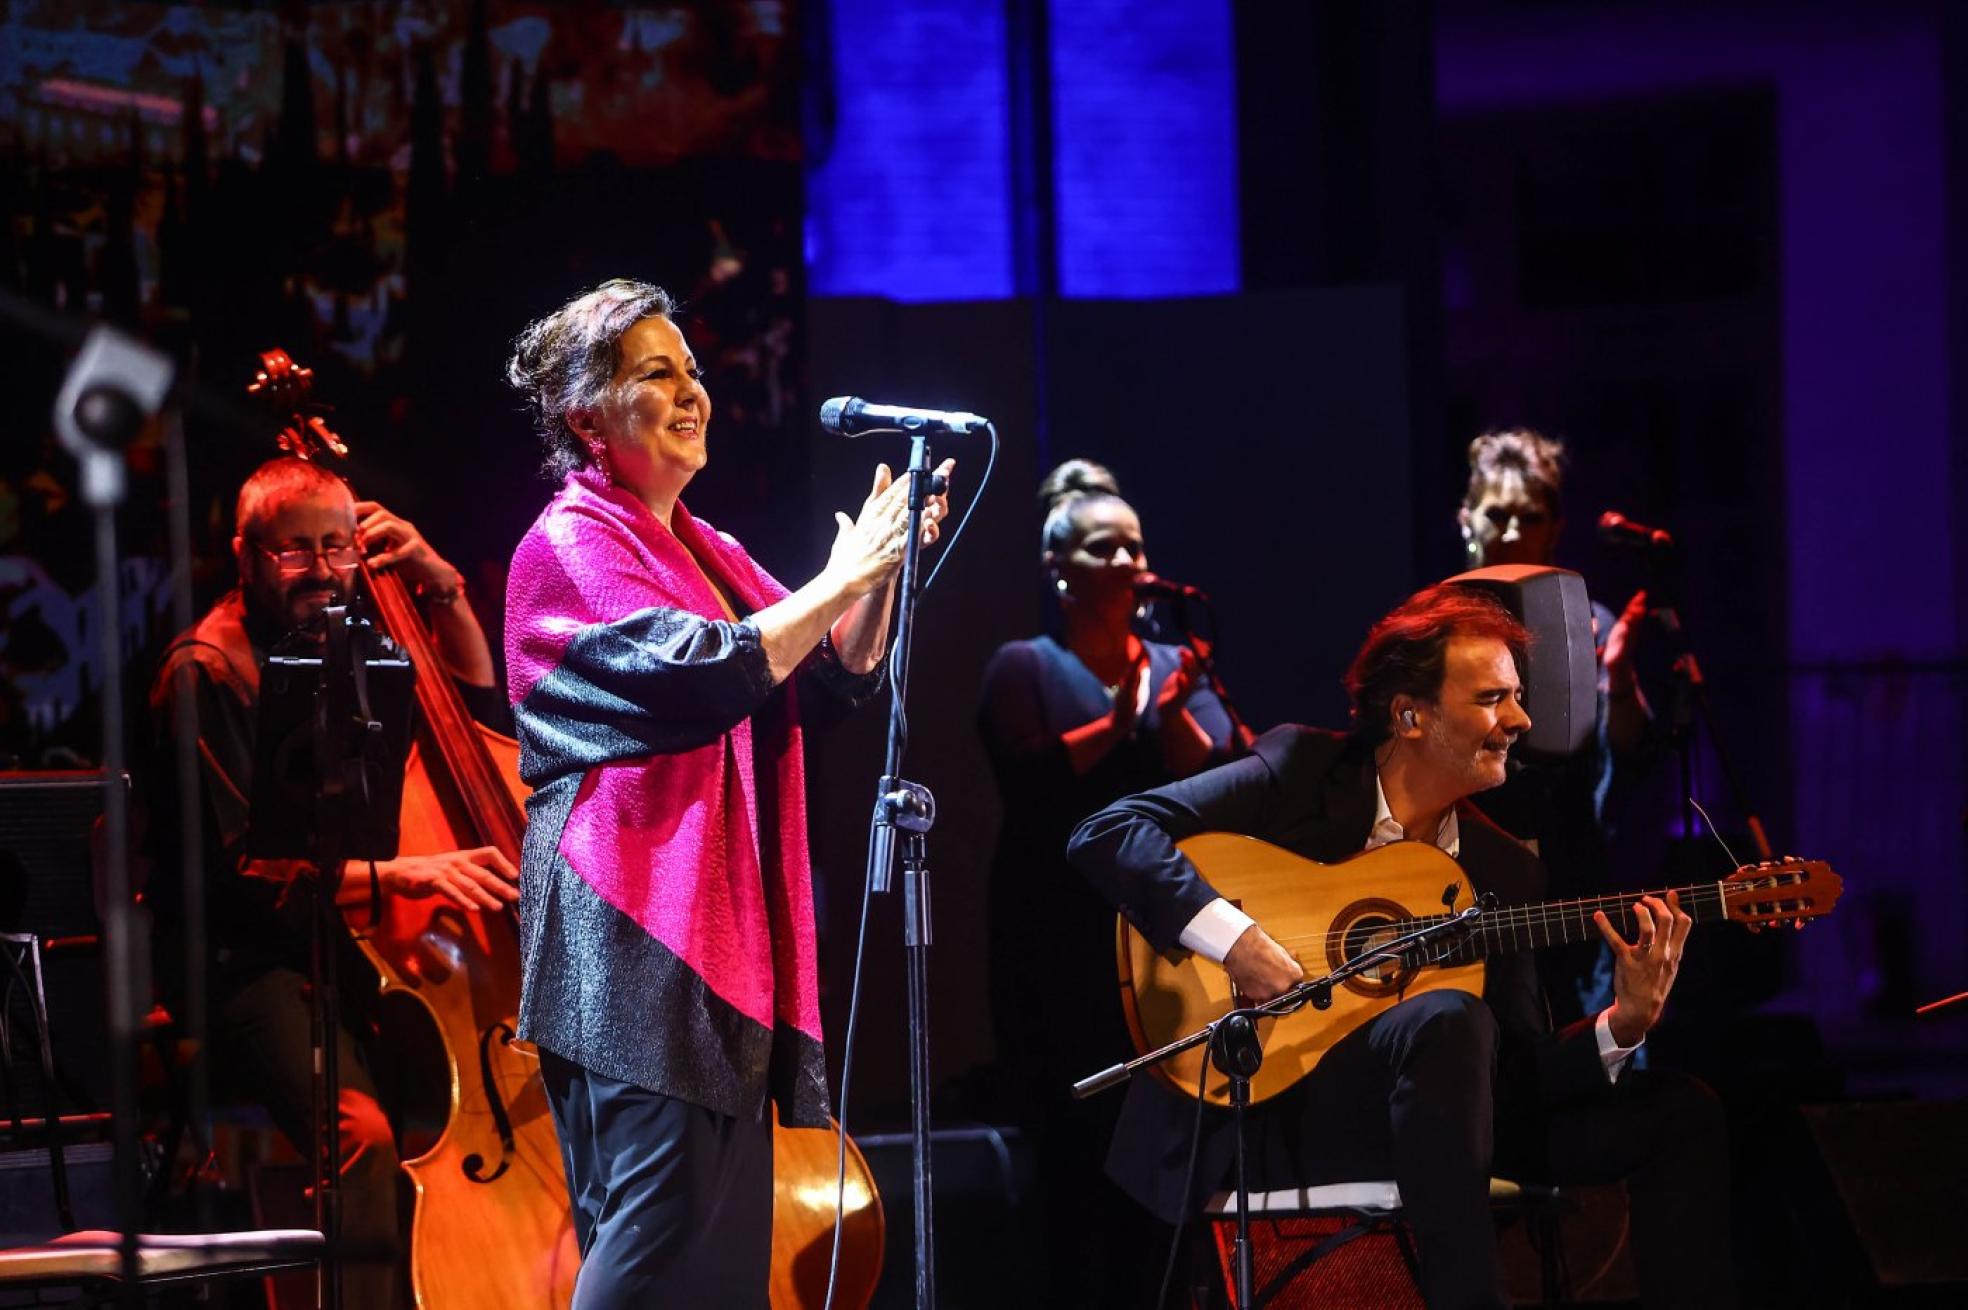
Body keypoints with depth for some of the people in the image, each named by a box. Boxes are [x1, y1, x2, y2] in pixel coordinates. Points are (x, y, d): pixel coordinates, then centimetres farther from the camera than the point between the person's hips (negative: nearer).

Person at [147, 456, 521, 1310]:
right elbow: (247, 871, -16)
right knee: (362, 1129, -35)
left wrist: (443, 590, 15)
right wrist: (405, 874, -28)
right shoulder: (210, 673, -8)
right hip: (250, 963, -7)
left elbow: (480, 713, 30)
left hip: (359, 951, 7)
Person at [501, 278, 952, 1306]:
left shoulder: (707, 552, 20)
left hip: (726, 932, 9)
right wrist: (837, 580, -13)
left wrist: (883, 573, -1)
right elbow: (704, 670, -20)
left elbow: (843, 671, 15)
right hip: (639, 933, -9)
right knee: (665, 1225, -16)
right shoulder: (568, 548, -6)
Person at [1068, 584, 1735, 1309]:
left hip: (1425, 1107, 6)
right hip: (1266, 1107, -6)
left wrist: (1623, 1024, -12)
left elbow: (1517, 1073, 6)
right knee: (1448, 1018, -36)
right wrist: (1232, 936, -25)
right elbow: (1106, 834, -12)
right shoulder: (1301, 773, -2)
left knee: (1677, 1111, -4)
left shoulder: (1508, 869, 11)